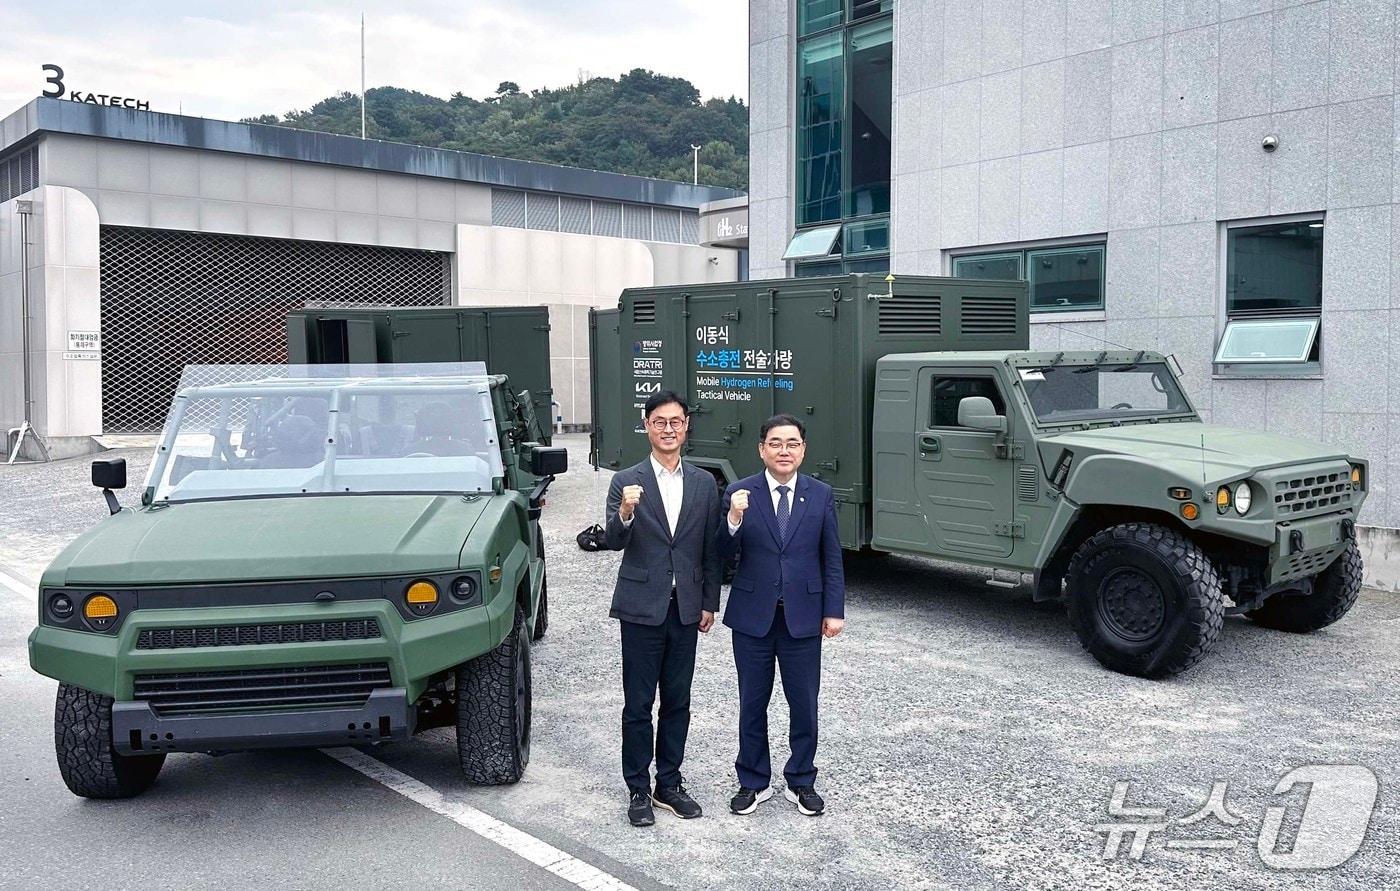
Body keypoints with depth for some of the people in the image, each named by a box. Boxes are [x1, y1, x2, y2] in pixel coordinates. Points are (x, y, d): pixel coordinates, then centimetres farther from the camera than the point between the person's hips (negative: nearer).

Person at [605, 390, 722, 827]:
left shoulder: (704, 484, 5)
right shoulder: (626, 482, -5)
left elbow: (711, 550, 8)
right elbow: (614, 542, -16)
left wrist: (710, 603, 6)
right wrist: (625, 512, -36)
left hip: (686, 607, 3)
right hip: (642, 607, -3)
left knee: (677, 701, 12)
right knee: (638, 704, 5)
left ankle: (669, 784, 25)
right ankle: (638, 790, 17)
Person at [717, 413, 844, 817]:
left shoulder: (821, 495, 0)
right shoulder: (740, 493, -4)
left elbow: (832, 557, 3)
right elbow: (724, 553, -7)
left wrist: (834, 610, -1)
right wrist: (734, 519, -25)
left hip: (802, 617, 1)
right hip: (753, 616, 0)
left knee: (804, 704, 9)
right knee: (752, 703, 11)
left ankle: (801, 782, 26)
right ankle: (753, 782, 26)